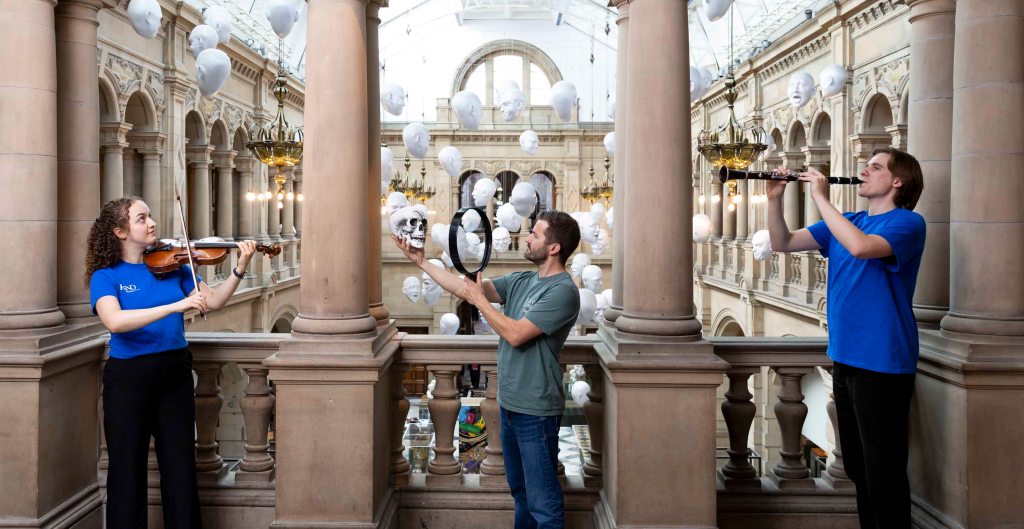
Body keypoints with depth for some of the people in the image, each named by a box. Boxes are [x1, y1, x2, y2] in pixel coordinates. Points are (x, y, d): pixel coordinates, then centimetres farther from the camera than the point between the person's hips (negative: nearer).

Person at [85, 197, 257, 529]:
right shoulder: (105, 276, -7)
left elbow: (213, 302, 1)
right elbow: (115, 321, -26)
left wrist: (240, 269, -13)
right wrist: (177, 305, -35)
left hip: (175, 373, 3)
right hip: (129, 378, -3)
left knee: (181, 469, 9)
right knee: (128, 472, 9)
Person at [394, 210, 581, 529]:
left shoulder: (563, 291, -18)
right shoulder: (521, 281, 7)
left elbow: (515, 334, -22)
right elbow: (464, 288, 7)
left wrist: (480, 301, -10)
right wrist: (421, 262, 4)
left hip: (536, 411, -8)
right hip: (510, 403, 8)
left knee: (543, 500, 1)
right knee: (521, 490, 23)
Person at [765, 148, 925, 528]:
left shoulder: (908, 223, -10)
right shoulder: (848, 222, 12)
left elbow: (861, 246, -30)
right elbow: (783, 243, 6)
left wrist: (820, 197, -22)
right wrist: (775, 198, -8)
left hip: (883, 364, -7)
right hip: (845, 359, 7)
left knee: (883, 476, 0)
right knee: (857, 468, 18)